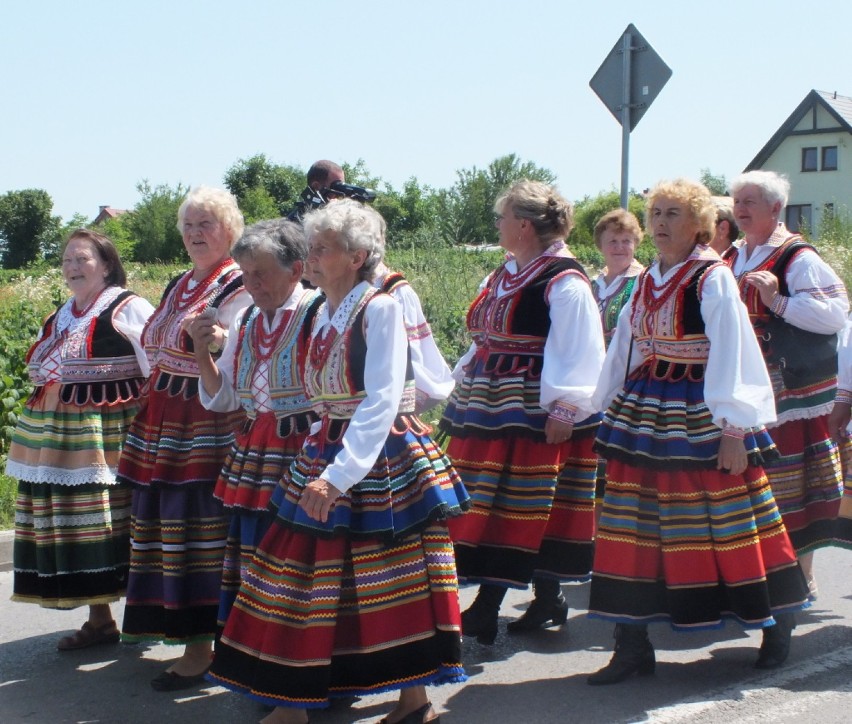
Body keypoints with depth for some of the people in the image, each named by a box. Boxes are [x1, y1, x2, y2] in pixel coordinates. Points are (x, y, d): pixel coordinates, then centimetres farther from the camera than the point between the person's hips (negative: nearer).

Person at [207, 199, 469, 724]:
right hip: (325, 456, 7)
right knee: (309, 579, 6)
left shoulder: (380, 308, -13)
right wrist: (321, 463, 7)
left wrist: (337, 475, -27)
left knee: (394, 582, 2)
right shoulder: (323, 313, 10)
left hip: (381, 462, -7)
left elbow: (381, 401, -21)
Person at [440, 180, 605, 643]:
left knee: (519, 508, -3)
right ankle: (547, 600, 21)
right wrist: (462, 386, 20)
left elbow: (578, 354, -17)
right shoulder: (504, 276, 15)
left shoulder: (564, 282, -13)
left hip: (536, 412, -9)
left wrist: (564, 410, -21)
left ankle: (485, 611, -1)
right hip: (489, 405, 9)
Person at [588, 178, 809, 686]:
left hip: (701, 415, -7)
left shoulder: (714, 279, -10)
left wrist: (733, 429, -18)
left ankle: (777, 623, 24)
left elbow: (731, 354, -15)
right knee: (636, 528, 4)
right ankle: (633, 644, 11)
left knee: (726, 522, 3)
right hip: (645, 412, 7)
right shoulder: (648, 282, 11)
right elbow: (625, 352, 17)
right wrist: (613, 410, 16)